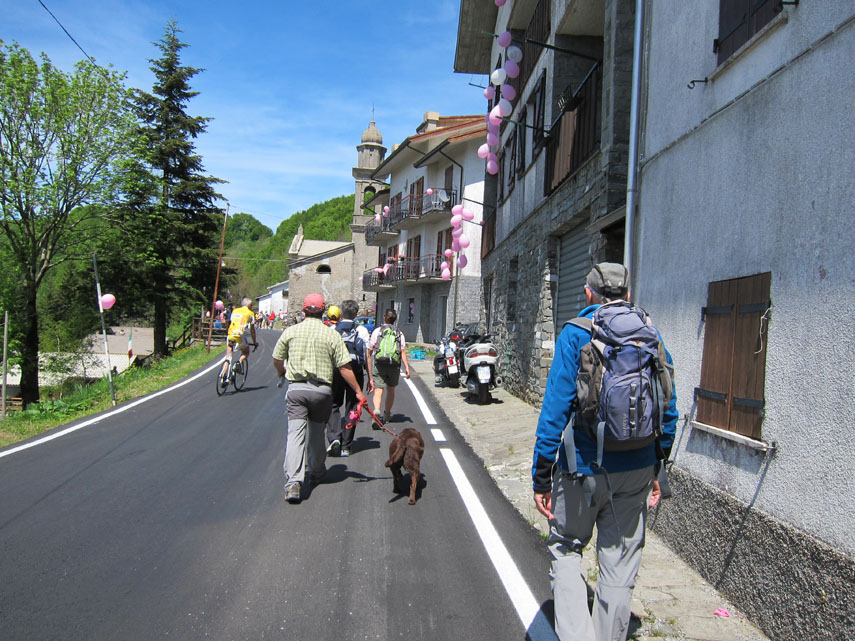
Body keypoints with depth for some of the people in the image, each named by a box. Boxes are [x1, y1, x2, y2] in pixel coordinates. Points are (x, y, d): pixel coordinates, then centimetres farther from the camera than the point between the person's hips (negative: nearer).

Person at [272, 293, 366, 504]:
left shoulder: (291, 331, 1)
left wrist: (281, 371, 35)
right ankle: (316, 472, 36)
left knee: (296, 433, -3)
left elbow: (277, 360, 12)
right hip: (322, 390, 0)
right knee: (316, 432, 18)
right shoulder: (332, 335, -4)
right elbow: (344, 368, -6)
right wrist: (358, 391, 2)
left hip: (296, 389, 0)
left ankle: (293, 481, -15)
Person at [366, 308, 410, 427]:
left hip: (378, 364, -2)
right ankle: (387, 415, 33)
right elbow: (403, 351, -3)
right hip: (394, 366, 2)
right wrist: (407, 367, -7)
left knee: (378, 390, -8)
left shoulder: (377, 331, 4)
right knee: (391, 390, 20)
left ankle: (376, 411, -34)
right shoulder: (399, 333, 9)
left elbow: (370, 350, 4)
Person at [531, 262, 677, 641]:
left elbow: (555, 407, -13)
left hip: (584, 467, -3)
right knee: (620, 565, 15)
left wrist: (541, 477, -9)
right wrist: (658, 467, 17)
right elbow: (668, 410, 7)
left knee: (566, 549, 15)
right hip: (637, 468, 4)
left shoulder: (575, 334, -8)